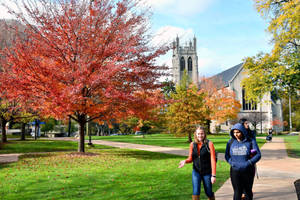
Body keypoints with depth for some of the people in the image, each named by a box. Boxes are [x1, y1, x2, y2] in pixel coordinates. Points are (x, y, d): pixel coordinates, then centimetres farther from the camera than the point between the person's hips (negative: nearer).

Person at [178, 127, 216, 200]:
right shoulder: (192, 144, 0)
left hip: (207, 172, -2)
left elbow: (213, 160, -12)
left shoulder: (209, 144, -11)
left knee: (209, 192, 12)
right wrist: (185, 161, -14)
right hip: (196, 171, 2)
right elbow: (190, 158, 9)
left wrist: (213, 175, -15)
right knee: (196, 191, -11)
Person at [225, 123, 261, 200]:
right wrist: (232, 162, -10)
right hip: (235, 171, 0)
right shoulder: (231, 142, 0)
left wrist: (248, 163, -18)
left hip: (248, 171, 0)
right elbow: (227, 155, 8)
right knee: (237, 192, -5)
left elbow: (258, 155, -7)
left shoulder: (251, 141, -6)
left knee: (248, 191, 15)